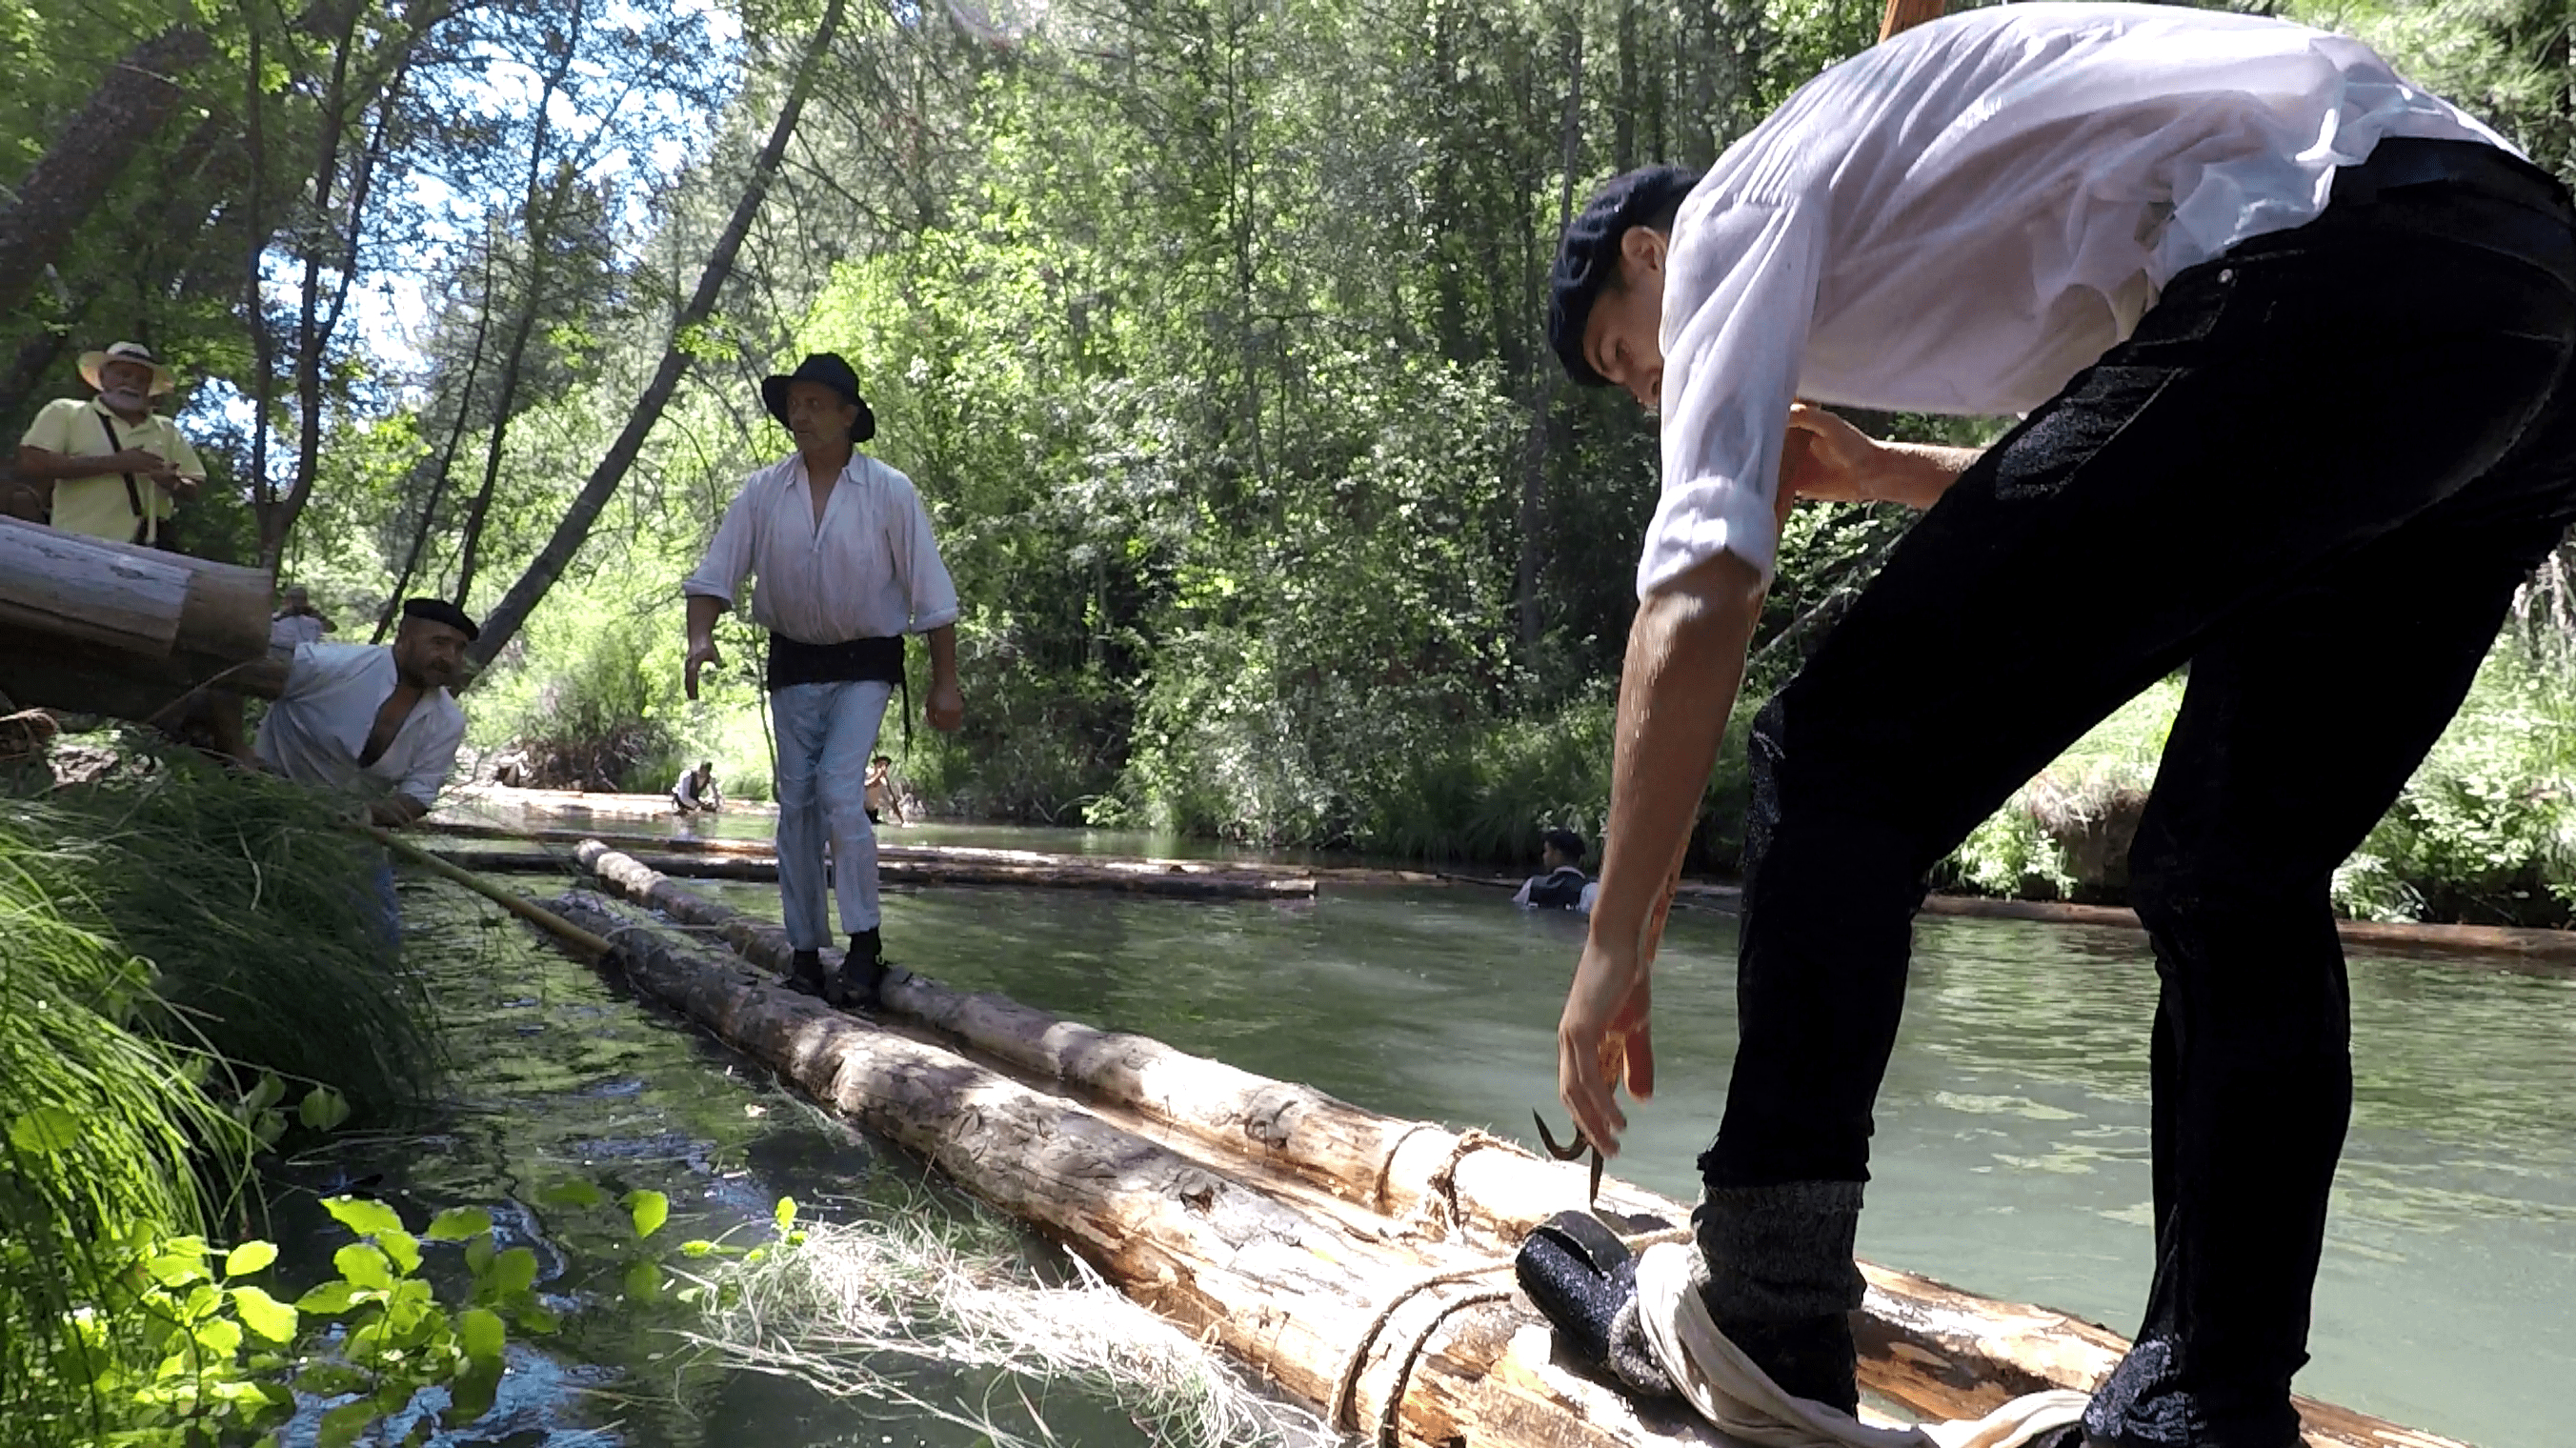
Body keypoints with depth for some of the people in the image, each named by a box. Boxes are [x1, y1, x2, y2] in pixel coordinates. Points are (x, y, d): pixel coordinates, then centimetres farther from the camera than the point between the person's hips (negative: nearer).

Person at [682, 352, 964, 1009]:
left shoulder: (890, 492, -9)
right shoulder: (763, 491, -2)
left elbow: (930, 592, -6)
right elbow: (716, 573, -1)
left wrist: (945, 684, -6)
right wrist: (701, 639, -20)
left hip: (865, 663, -3)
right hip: (794, 661, 4)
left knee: (839, 789, -18)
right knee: (796, 802, 5)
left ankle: (864, 942, -7)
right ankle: (805, 952, 14)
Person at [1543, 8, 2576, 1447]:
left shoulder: (1737, 208, 11)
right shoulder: (1917, 200, 36)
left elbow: (1697, 597, -3)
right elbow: (2133, 496, 41)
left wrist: (1621, 934, -1)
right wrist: (1891, 476, 35)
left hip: (2321, 285, -10)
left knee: (1844, 763, -3)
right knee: (2241, 879, 15)